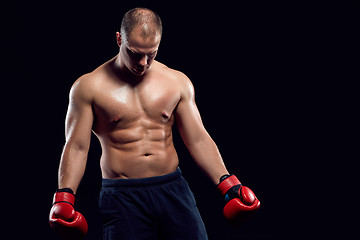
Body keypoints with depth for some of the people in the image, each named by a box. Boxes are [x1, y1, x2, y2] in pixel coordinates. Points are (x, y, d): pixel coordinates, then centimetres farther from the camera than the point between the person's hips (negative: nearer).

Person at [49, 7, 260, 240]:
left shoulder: (178, 82, 9)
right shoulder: (89, 87, 1)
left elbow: (198, 140, 10)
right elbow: (77, 146, 0)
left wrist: (229, 186, 2)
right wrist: (64, 199, -10)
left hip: (173, 188, 3)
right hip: (122, 197, -2)